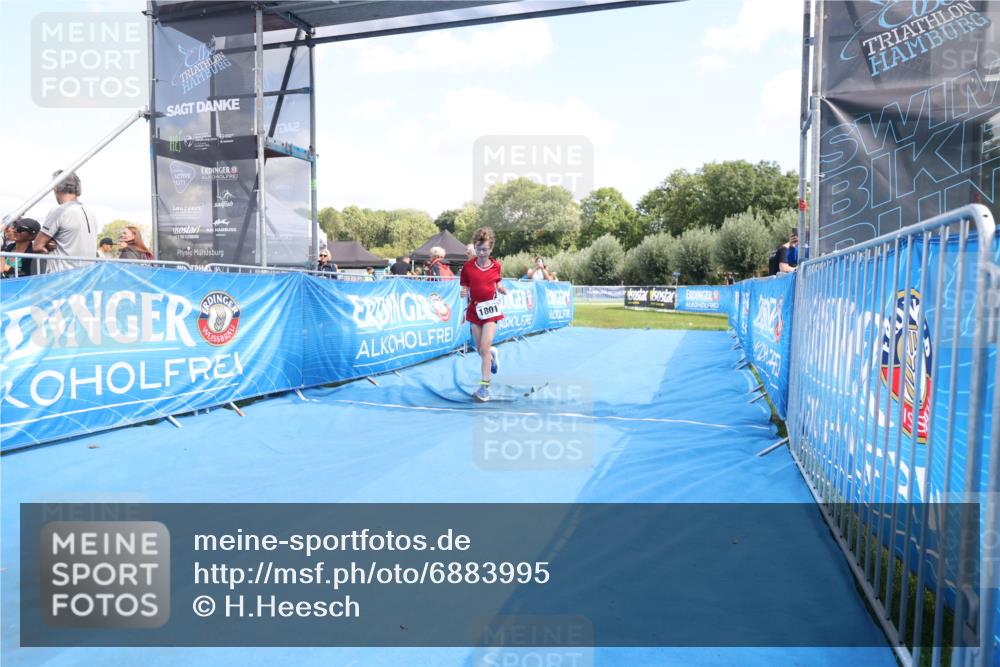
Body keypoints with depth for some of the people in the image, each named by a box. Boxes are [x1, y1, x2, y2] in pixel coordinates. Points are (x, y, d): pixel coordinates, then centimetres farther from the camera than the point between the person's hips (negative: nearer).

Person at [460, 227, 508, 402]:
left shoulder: (496, 266, -2)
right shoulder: (468, 266, -4)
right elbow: (464, 287, 2)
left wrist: (502, 289, -9)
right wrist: (463, 293, -21)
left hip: (490, 309, -2)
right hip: (474, 310, 2)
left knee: (484, 348, -12)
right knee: (480, 350, 9)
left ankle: (484, 386, -5)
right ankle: (493, 354, 47)